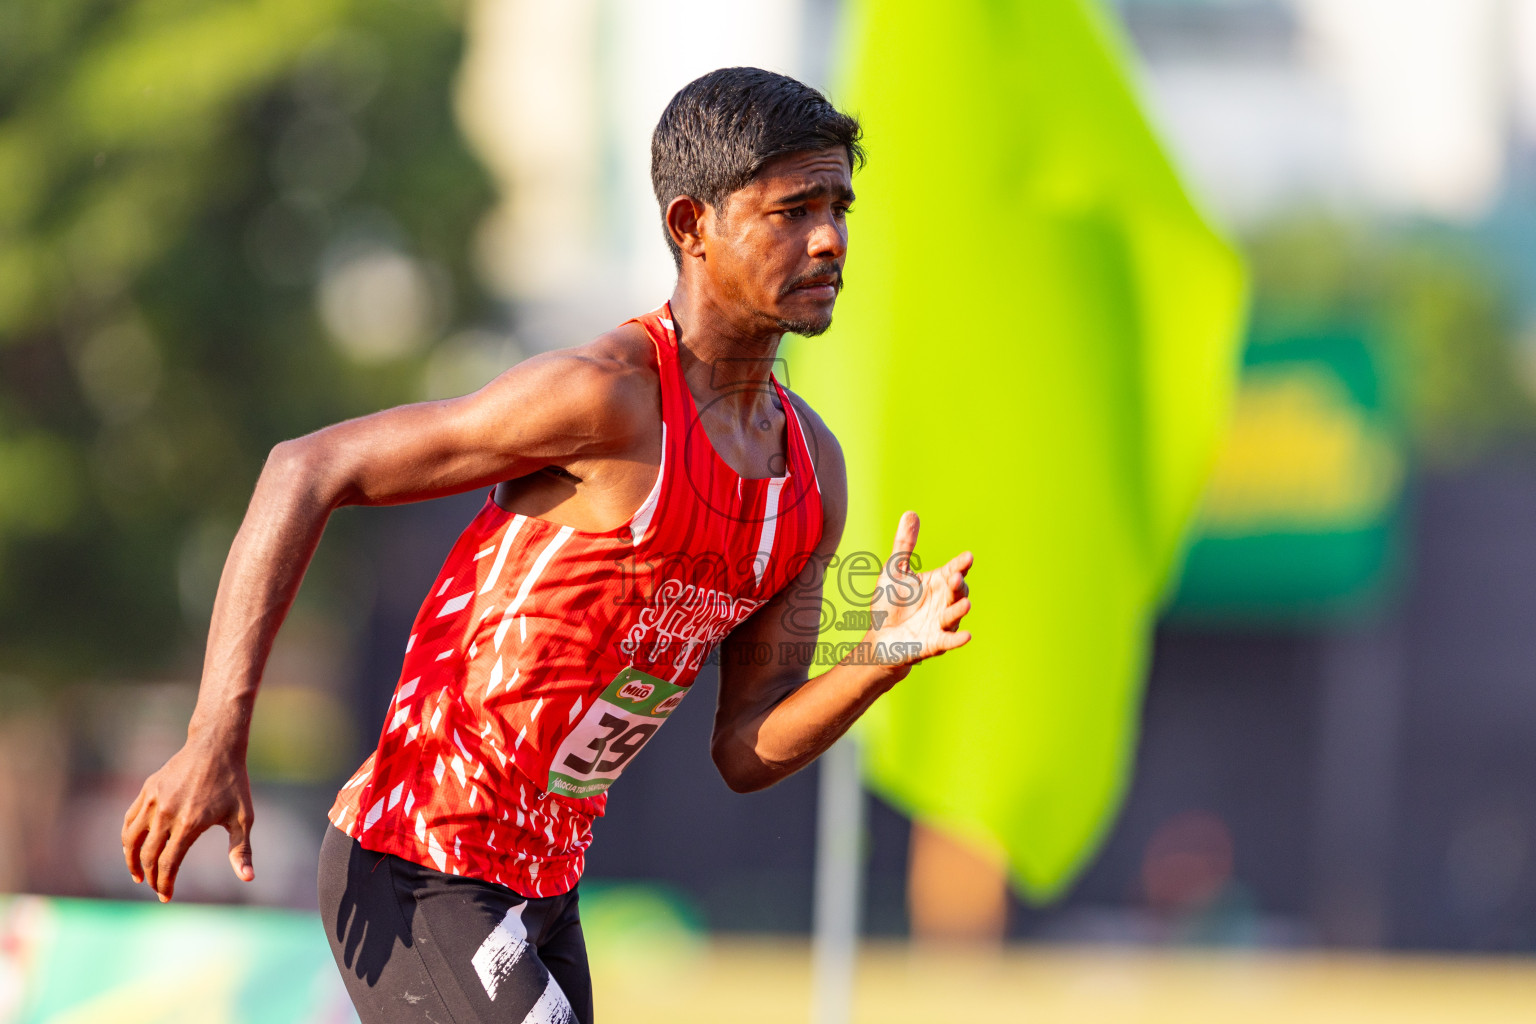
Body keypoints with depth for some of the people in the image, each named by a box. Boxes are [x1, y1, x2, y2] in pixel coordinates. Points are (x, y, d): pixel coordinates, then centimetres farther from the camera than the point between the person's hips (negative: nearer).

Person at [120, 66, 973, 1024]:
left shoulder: (812, 470, 7)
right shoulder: (604, 397, -18)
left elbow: (748, 754, 10)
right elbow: (307, 471, -15)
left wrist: (885, 655, -10)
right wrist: (216, 737, -21)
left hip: (538, 886, 9)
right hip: (413, 880, -9)